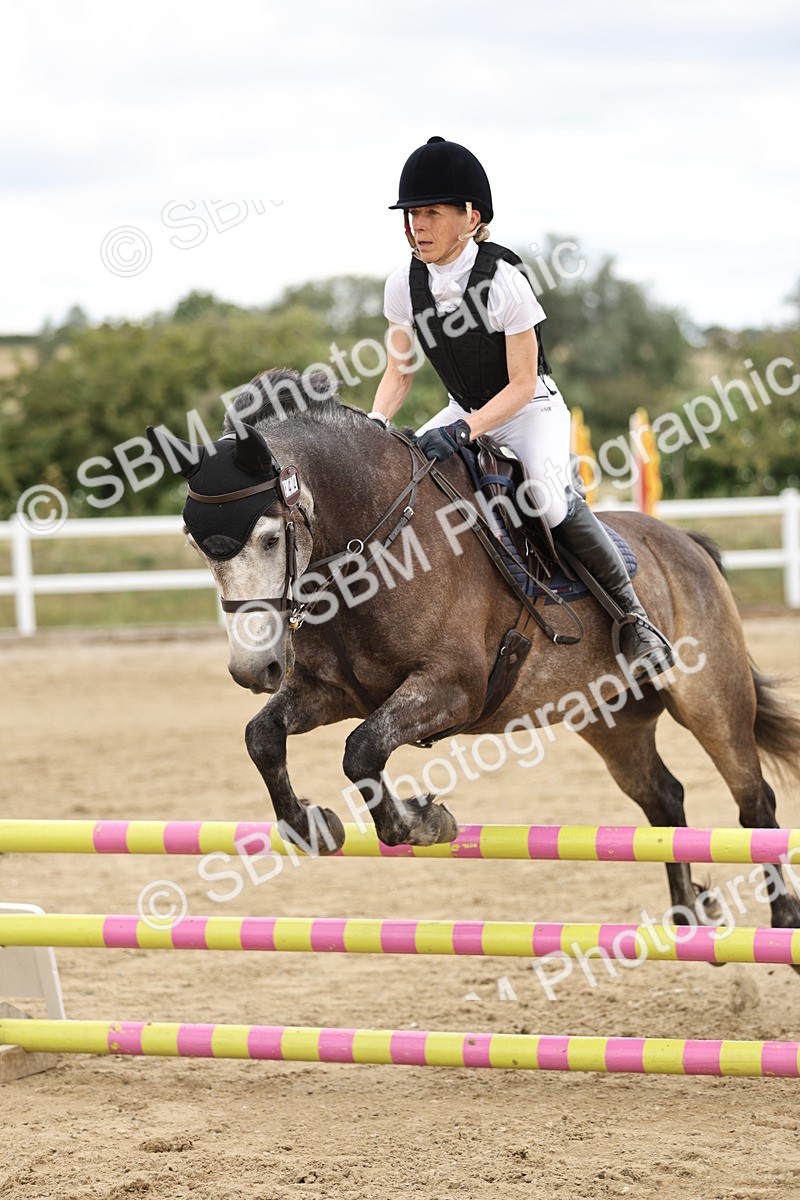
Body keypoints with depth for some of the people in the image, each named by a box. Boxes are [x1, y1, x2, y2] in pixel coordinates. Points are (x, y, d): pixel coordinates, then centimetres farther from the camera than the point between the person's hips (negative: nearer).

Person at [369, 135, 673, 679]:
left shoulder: (504, 280, -24)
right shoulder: (404, 285, -9)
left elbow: (521, 386, -21)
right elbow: (398, 372, 2)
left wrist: (463, 430, -34)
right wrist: (375, 425, -17)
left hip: (532, 410, -6)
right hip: (465, 412, 6)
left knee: (551, 498, -31)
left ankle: (632, 612, -14)